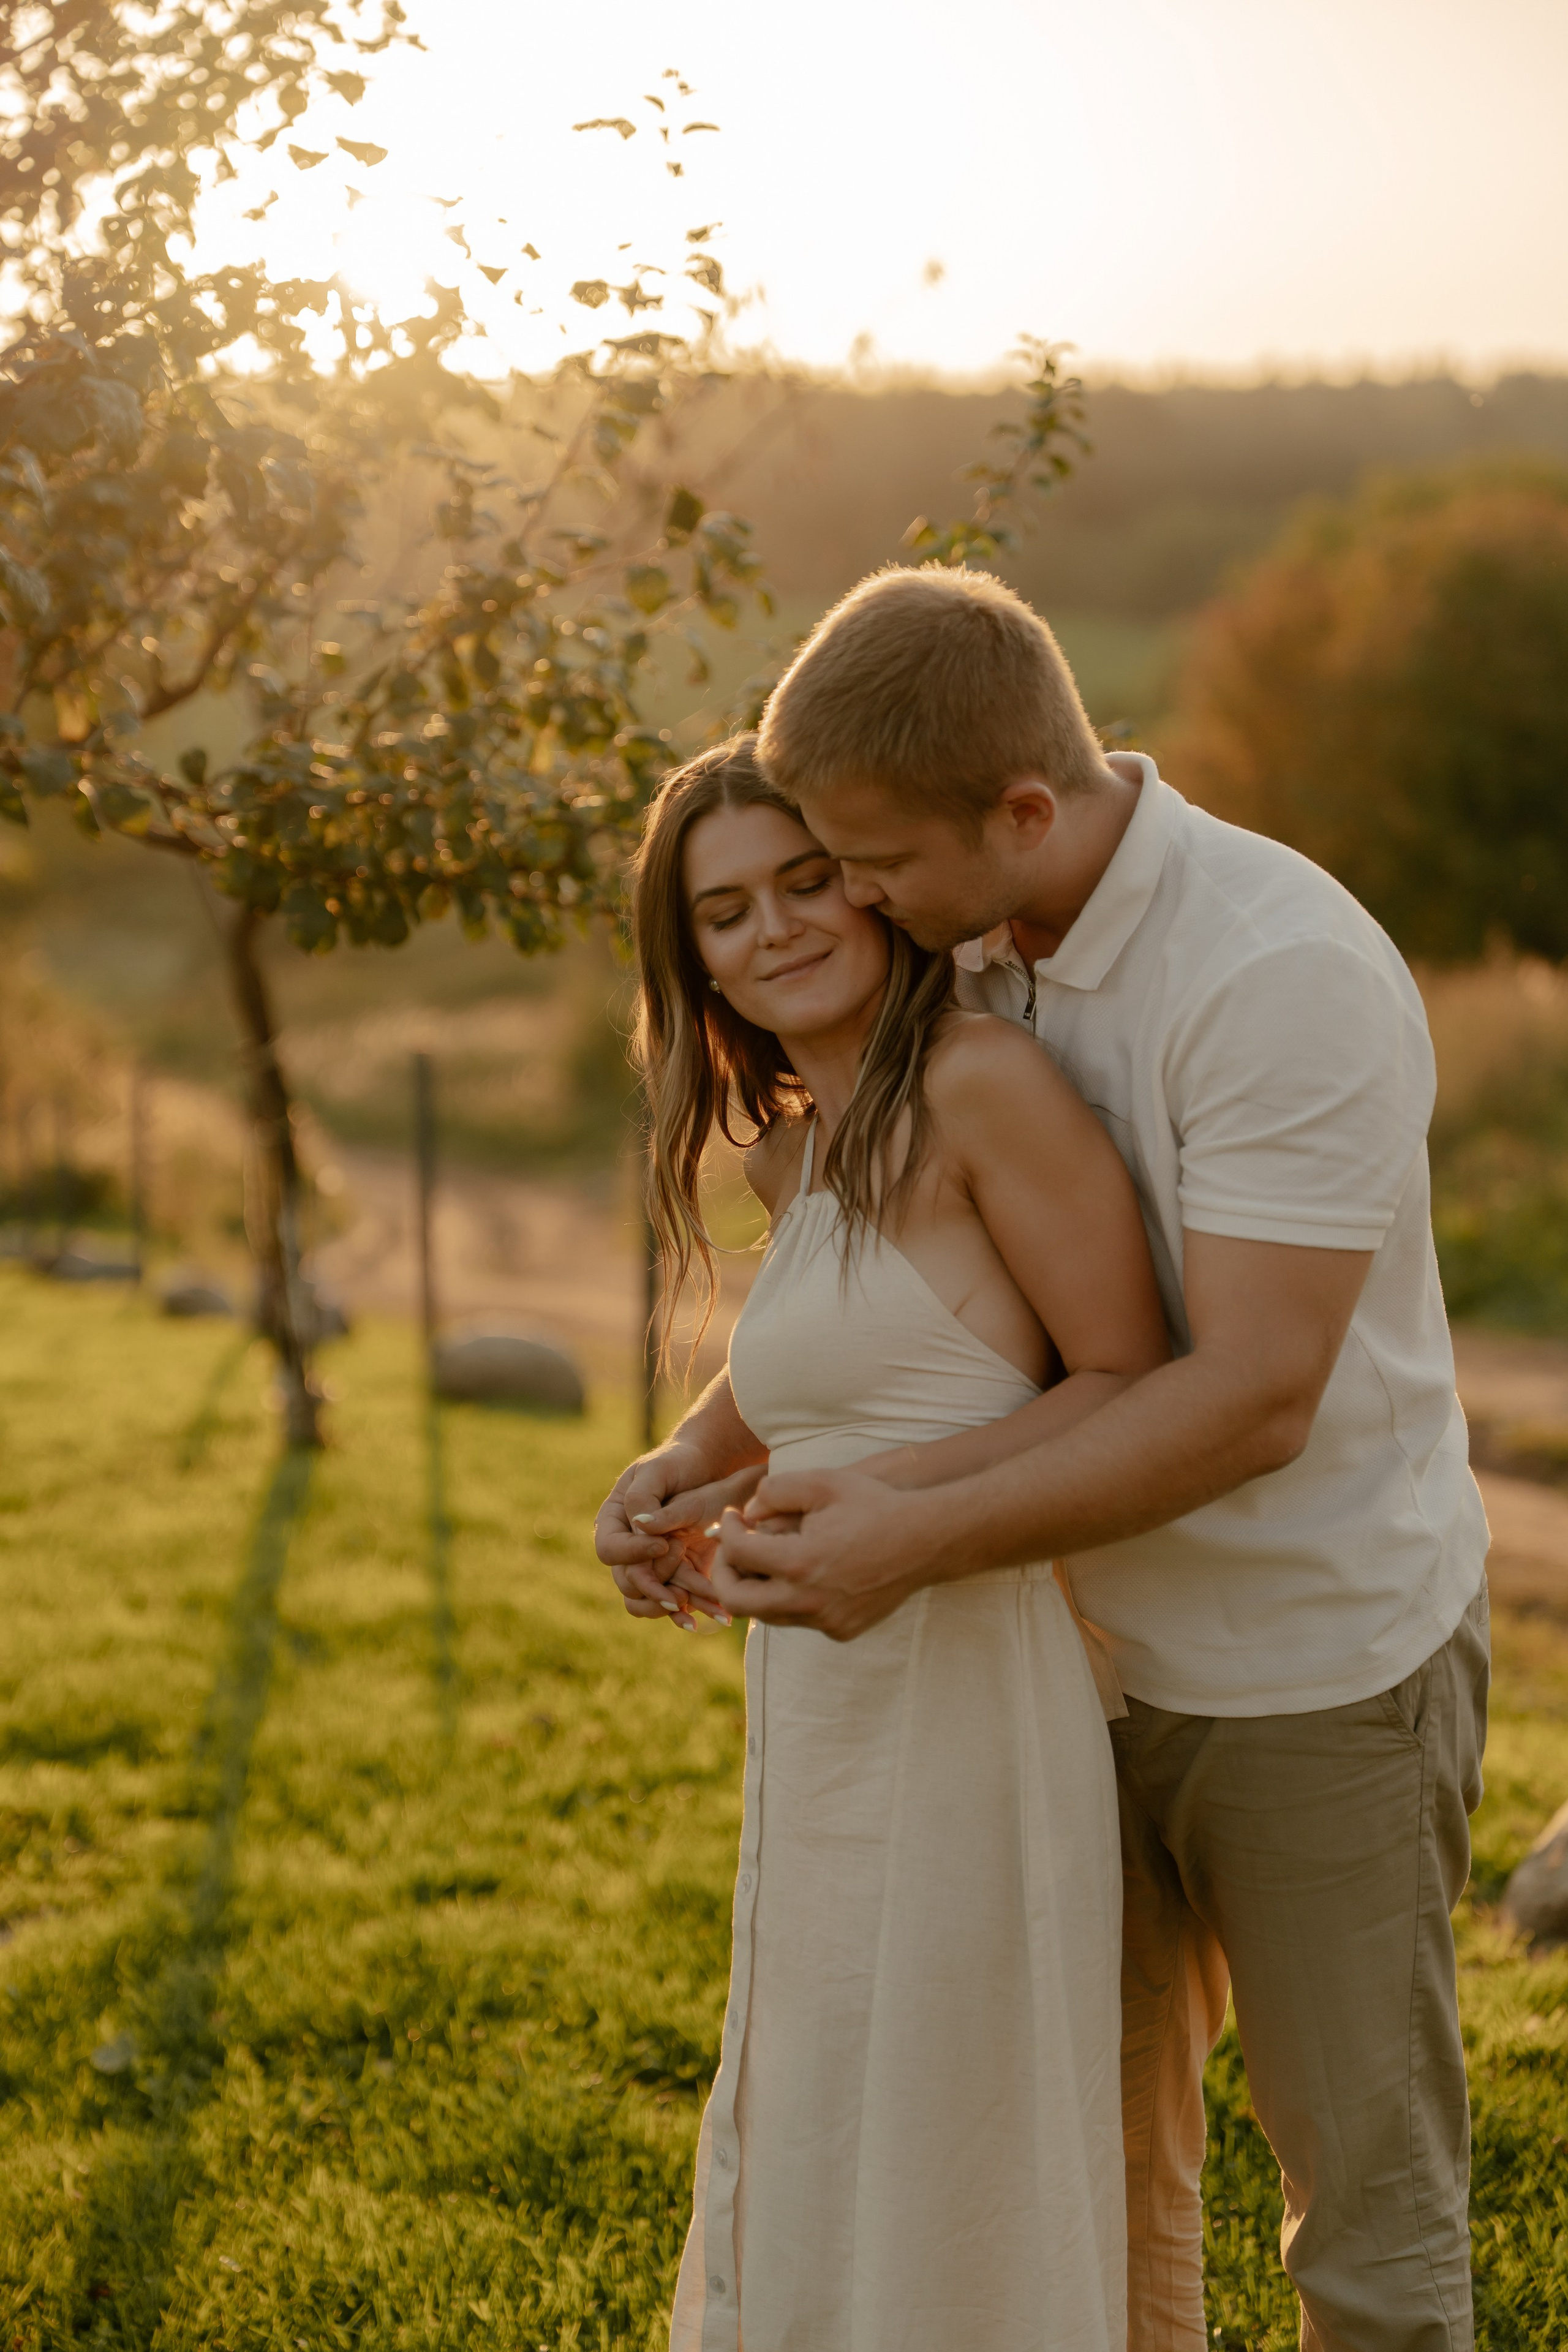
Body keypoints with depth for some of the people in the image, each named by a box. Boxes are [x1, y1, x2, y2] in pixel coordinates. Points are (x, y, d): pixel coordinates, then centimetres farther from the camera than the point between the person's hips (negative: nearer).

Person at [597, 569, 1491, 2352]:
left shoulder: (1287, 976, -28)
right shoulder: (979, 953, -3)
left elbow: (1253, 1400, -30)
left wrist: (919, 1547, -34)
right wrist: (703, 1449, -10)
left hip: (1321, 1671, -7)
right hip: (1107, 1654, 7)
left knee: (1366, 2183, 9)